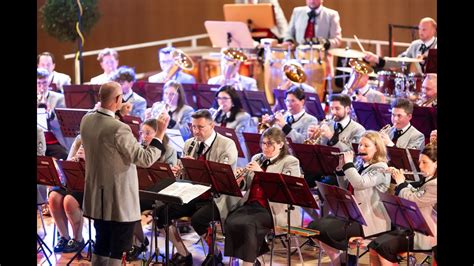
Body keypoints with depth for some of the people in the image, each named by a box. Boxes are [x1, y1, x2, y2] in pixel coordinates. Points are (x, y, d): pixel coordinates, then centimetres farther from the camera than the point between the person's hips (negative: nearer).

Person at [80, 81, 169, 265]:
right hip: (119, 201, -8)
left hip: (97, 199, 8)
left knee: (101, 245, 19)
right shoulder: (119, 128, -26)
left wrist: (118, 115, 26)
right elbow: (145, 159, -22)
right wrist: (160, 132, -16)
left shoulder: (86, 120, -1)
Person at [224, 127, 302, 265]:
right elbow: (247, 186, 23)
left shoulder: (291, 162, 0)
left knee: (247, 224, -31)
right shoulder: (256, 158, 19)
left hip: (275, 209, -6)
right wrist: (240, 179, -2)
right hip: (251, 204, 6)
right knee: (230, 222, -23)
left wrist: (260, 172, -19)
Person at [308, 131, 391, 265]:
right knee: (314, 226, -5)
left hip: (368, 219, -9)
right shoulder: (359, 164, 13)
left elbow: (359, 183, -27)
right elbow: (345, 189, 18)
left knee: (325, 229, -22)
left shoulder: (380, 168, -10)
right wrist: (340, 167, 6)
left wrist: (349, 163, -16)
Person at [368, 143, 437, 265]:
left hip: (425, 234, -9)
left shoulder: (435, 185, -18)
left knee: (384, 248, -22)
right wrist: (399, 178, 8)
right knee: (373, 246, -5)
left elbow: (411, 201, -20)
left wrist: (401, 184, -5)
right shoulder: (425, 181, 13)